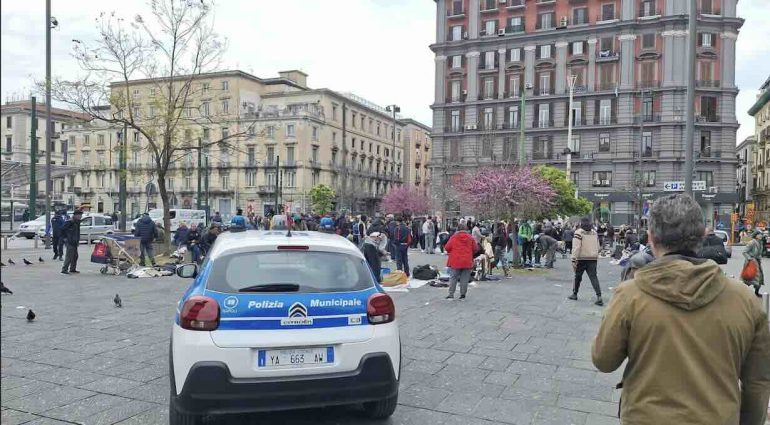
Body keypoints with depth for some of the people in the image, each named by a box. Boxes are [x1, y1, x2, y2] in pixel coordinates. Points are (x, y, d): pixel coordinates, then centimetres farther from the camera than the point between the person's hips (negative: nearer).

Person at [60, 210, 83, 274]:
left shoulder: (77, 222, 12)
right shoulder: (69, 222, -13)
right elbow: (62, 229, -14)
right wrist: (64, 238, -12)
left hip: (74, 242, 9)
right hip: (70, 242, -9)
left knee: (75, 256, 14)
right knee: (69, 256, -11)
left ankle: (72, 269, 24)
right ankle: (64, 270, -9)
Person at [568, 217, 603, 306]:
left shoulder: (579, 233, -9)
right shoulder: (595, 233, 11)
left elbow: (576, 247, -15)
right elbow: (598, 247, 17)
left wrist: (574, 260, -15)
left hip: (581, 259, -4)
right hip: (593, 259, 4)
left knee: (578, 276, 13)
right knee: (594, 277, -2)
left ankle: (574, 294, 25)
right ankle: (599, 296, -15)